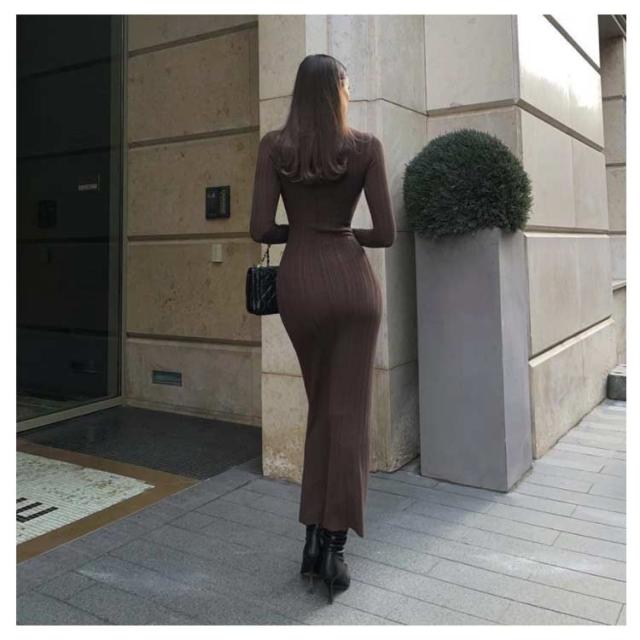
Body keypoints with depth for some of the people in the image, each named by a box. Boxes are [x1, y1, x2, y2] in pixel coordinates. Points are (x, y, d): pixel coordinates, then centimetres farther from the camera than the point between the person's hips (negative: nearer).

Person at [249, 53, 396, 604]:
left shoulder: (274, 145, 1)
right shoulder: (367, 146, -2)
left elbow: (261, 230, -7)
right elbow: (387, 234, -5)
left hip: (299, 281, 2)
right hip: (352, 279, -2)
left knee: (320, 407, 18)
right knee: (349, 414, 6)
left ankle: (315, 537, 20)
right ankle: (335, 548, 11)